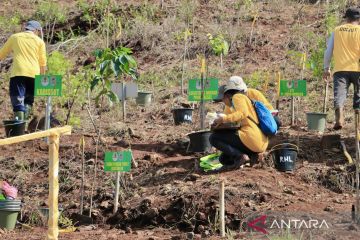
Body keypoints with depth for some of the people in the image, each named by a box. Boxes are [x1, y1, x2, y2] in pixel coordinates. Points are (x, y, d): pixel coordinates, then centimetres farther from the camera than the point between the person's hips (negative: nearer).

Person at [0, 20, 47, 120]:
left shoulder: (14, 37, 14)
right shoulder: (39, 41, 13)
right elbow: (42, 63, 12)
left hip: (18, 72, -1)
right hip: (34, 74, 1)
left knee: (18, 101, -6)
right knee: (28, 100, 15)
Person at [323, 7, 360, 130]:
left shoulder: (337, 30, 10)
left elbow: (328, 52, 10)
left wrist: (326, 68, 19)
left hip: (340, 69, 1)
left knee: (339, 94, -8)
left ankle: (339, 118, -29)